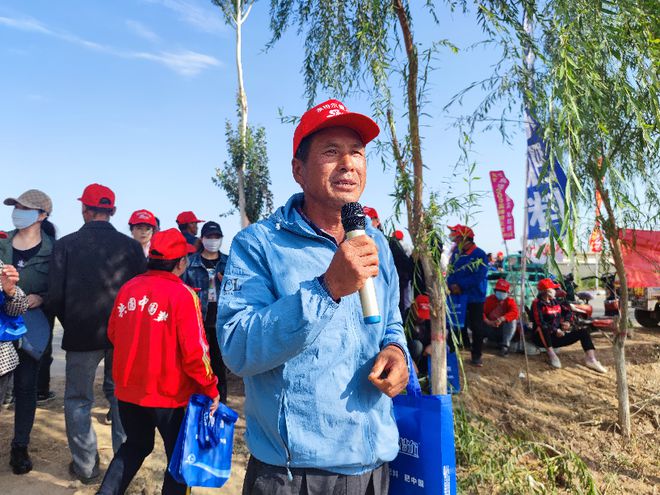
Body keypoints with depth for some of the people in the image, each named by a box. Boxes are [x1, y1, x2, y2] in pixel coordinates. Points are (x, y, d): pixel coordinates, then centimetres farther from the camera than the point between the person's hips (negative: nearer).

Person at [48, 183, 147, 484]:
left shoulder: (66, 244, -9)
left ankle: (86, 466, 22)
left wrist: (71, 324, 12)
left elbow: (55, 296, -7)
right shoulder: (131, 246, -7)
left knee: (78, 399, 15)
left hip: (82, 334, -1)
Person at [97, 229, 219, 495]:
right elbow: (194, 351, -20)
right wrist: (210, 388, -8)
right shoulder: (183, 294, -18)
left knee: (134, 446, 27)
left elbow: (113, 334, 9)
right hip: (169, 394, -5)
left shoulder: (128, 287, -2)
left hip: (128, 390, 6)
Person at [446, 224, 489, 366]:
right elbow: (450, 271, 4)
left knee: (476, 327, 3)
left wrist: (460, 285, -21)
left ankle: (476, 355, 14)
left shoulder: (480, 255, -12)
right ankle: (452, 351, 22)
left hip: (475, 297, -4)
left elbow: (478, 277, -19)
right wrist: (452, 285, -15)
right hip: (457, 295, 5)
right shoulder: (456, 253, 6)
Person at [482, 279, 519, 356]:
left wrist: (501, 319, -42)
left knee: (512, 321, -29)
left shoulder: (510, 301, -5)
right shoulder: (489, 299, -2)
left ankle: (505, 346, -30)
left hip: (503, 329, -1)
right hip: (490, 328, 1)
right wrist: (487, 321, -33)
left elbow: (514, 313, -26)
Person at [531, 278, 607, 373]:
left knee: (583, 331, -3)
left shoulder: (555, 302, 16)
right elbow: (539, 322, -19)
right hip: (542, 337, -7)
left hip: (557, 336, 7)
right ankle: (551, 355, -36)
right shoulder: (537, 303, -8)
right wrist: (555, 330, -19)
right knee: (542, 327, -41)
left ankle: (591, 359, -18)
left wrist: (566, 322, 9)